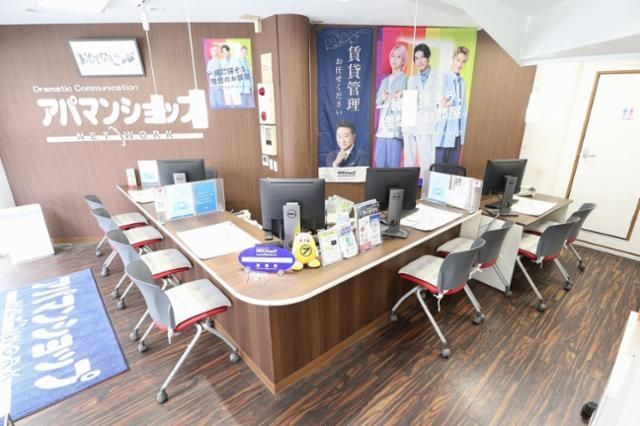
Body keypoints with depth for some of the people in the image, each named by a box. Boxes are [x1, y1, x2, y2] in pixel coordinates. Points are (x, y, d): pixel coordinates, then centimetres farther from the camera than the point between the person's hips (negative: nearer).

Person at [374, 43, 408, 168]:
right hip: (383, 125, 6)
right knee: (379, 160, 5)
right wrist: (382, 98, -3)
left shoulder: (406, 79, 3)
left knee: (393, 162, -9)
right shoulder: (384, 81, 21)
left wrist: (401, 97, -23)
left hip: (396, 125, -5)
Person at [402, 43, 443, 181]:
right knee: (409, 158, 5)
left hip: (427, 124, -4)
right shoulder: (411, 79, 20)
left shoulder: (438, 77, 8)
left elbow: (439, 101, 2)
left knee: (426, 160, -11)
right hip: (410, 123, 4)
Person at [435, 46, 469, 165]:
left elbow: (463, 108, 16)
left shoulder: (462, 81, 15)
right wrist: (442, 105, -33)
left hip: (456, 134, 6)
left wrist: (462, 132, 12)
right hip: (442, 133, -6)